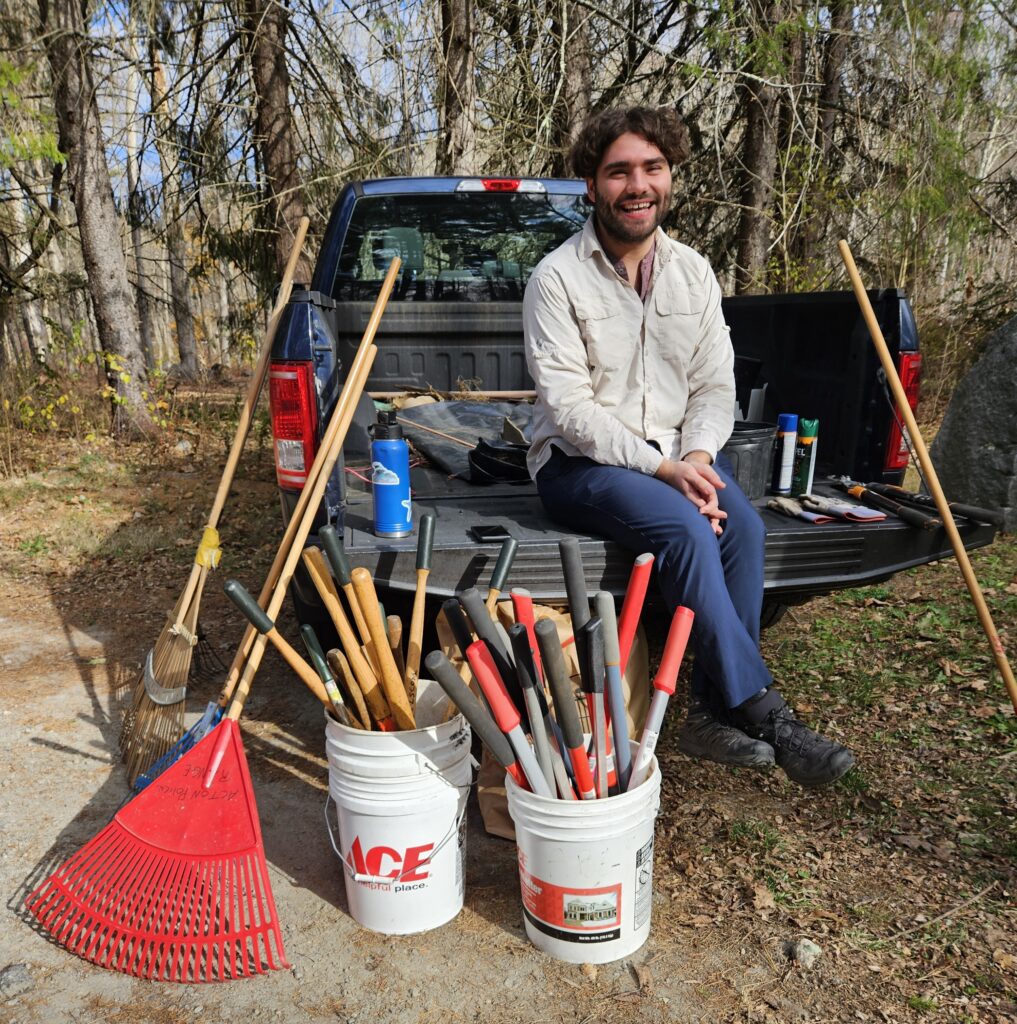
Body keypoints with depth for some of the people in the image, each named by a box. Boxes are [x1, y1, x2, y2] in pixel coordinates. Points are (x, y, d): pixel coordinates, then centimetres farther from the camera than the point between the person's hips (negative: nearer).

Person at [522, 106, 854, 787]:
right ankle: (762, 713, -19)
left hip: (679, 455, 5)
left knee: (743, 525, -25)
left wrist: (696, 458, -15)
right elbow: (569, 406, -16)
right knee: (685, 527, -31)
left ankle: (716, 714, -14)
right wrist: (660, 468, -23)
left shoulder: (693, 272, 9)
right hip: (581, 464, -4)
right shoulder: (558, 277, -7)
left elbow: (715, 385, 5)